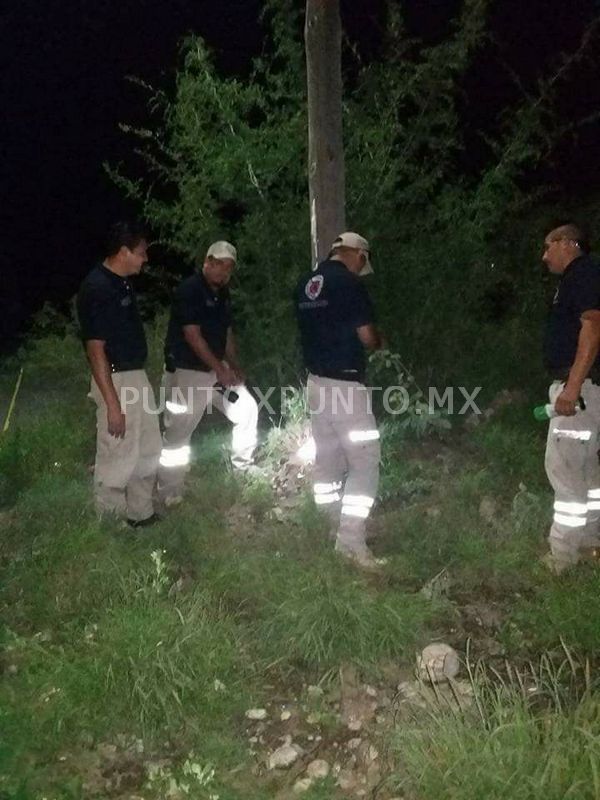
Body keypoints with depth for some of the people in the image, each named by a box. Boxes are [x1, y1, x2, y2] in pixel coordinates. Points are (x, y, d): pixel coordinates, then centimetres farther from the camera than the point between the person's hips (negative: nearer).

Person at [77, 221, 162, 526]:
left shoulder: (122, 283, 8)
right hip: (115, 381, -10)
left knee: (147, 451, 18)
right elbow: (95, 350, -22)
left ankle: (140, 512, 33)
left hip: (137, 376, 10)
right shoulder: (96, 289, -20)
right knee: (118, 458, 2)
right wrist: (112, 404, -23)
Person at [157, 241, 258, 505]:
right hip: (186, 372, -8)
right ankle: (169, 495, 8)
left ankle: (243, 467, 28)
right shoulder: (189, 290, -16)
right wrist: (220, 369, -21)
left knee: (247, 408, 10)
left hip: (217, 369, 8)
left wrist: (233, 365, 2)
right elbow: (192, 335, -21)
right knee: (177, 434, -3)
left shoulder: (222, 294, 9)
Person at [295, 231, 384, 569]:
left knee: (327, 459, 15)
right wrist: (379, 343, 8)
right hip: (345, 384, -8)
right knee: (365, 460, -3)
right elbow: (367, 337, -12)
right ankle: (351, 540, -6)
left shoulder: (306, 284, 9)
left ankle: (335, 528, 28)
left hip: (317, 380, 8)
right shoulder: (350, 284, -14)